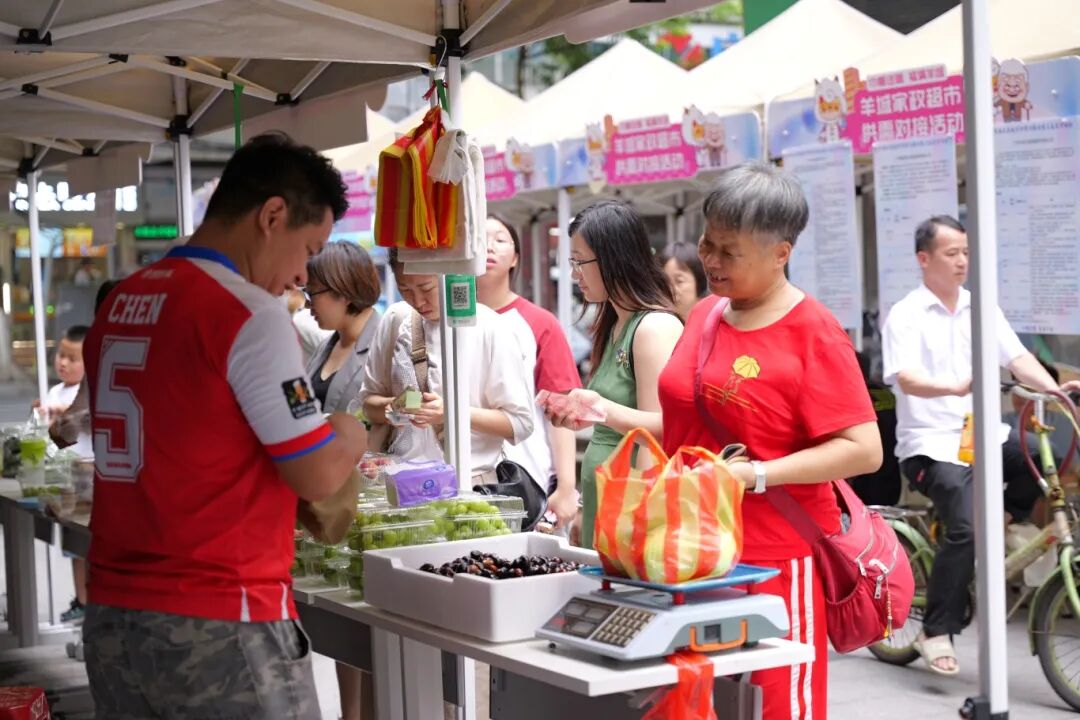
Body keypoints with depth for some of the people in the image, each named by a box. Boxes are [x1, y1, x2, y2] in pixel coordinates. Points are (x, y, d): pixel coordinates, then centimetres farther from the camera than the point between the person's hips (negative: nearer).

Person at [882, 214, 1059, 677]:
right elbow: (907, 380, -18)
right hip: (932, 444, -5)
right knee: (967, 526, -26)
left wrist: (1054, 388, -15)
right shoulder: (905, 316, -3)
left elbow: (1017, 358, 4)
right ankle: (937, 633, -12)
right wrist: (956, 388, -37)